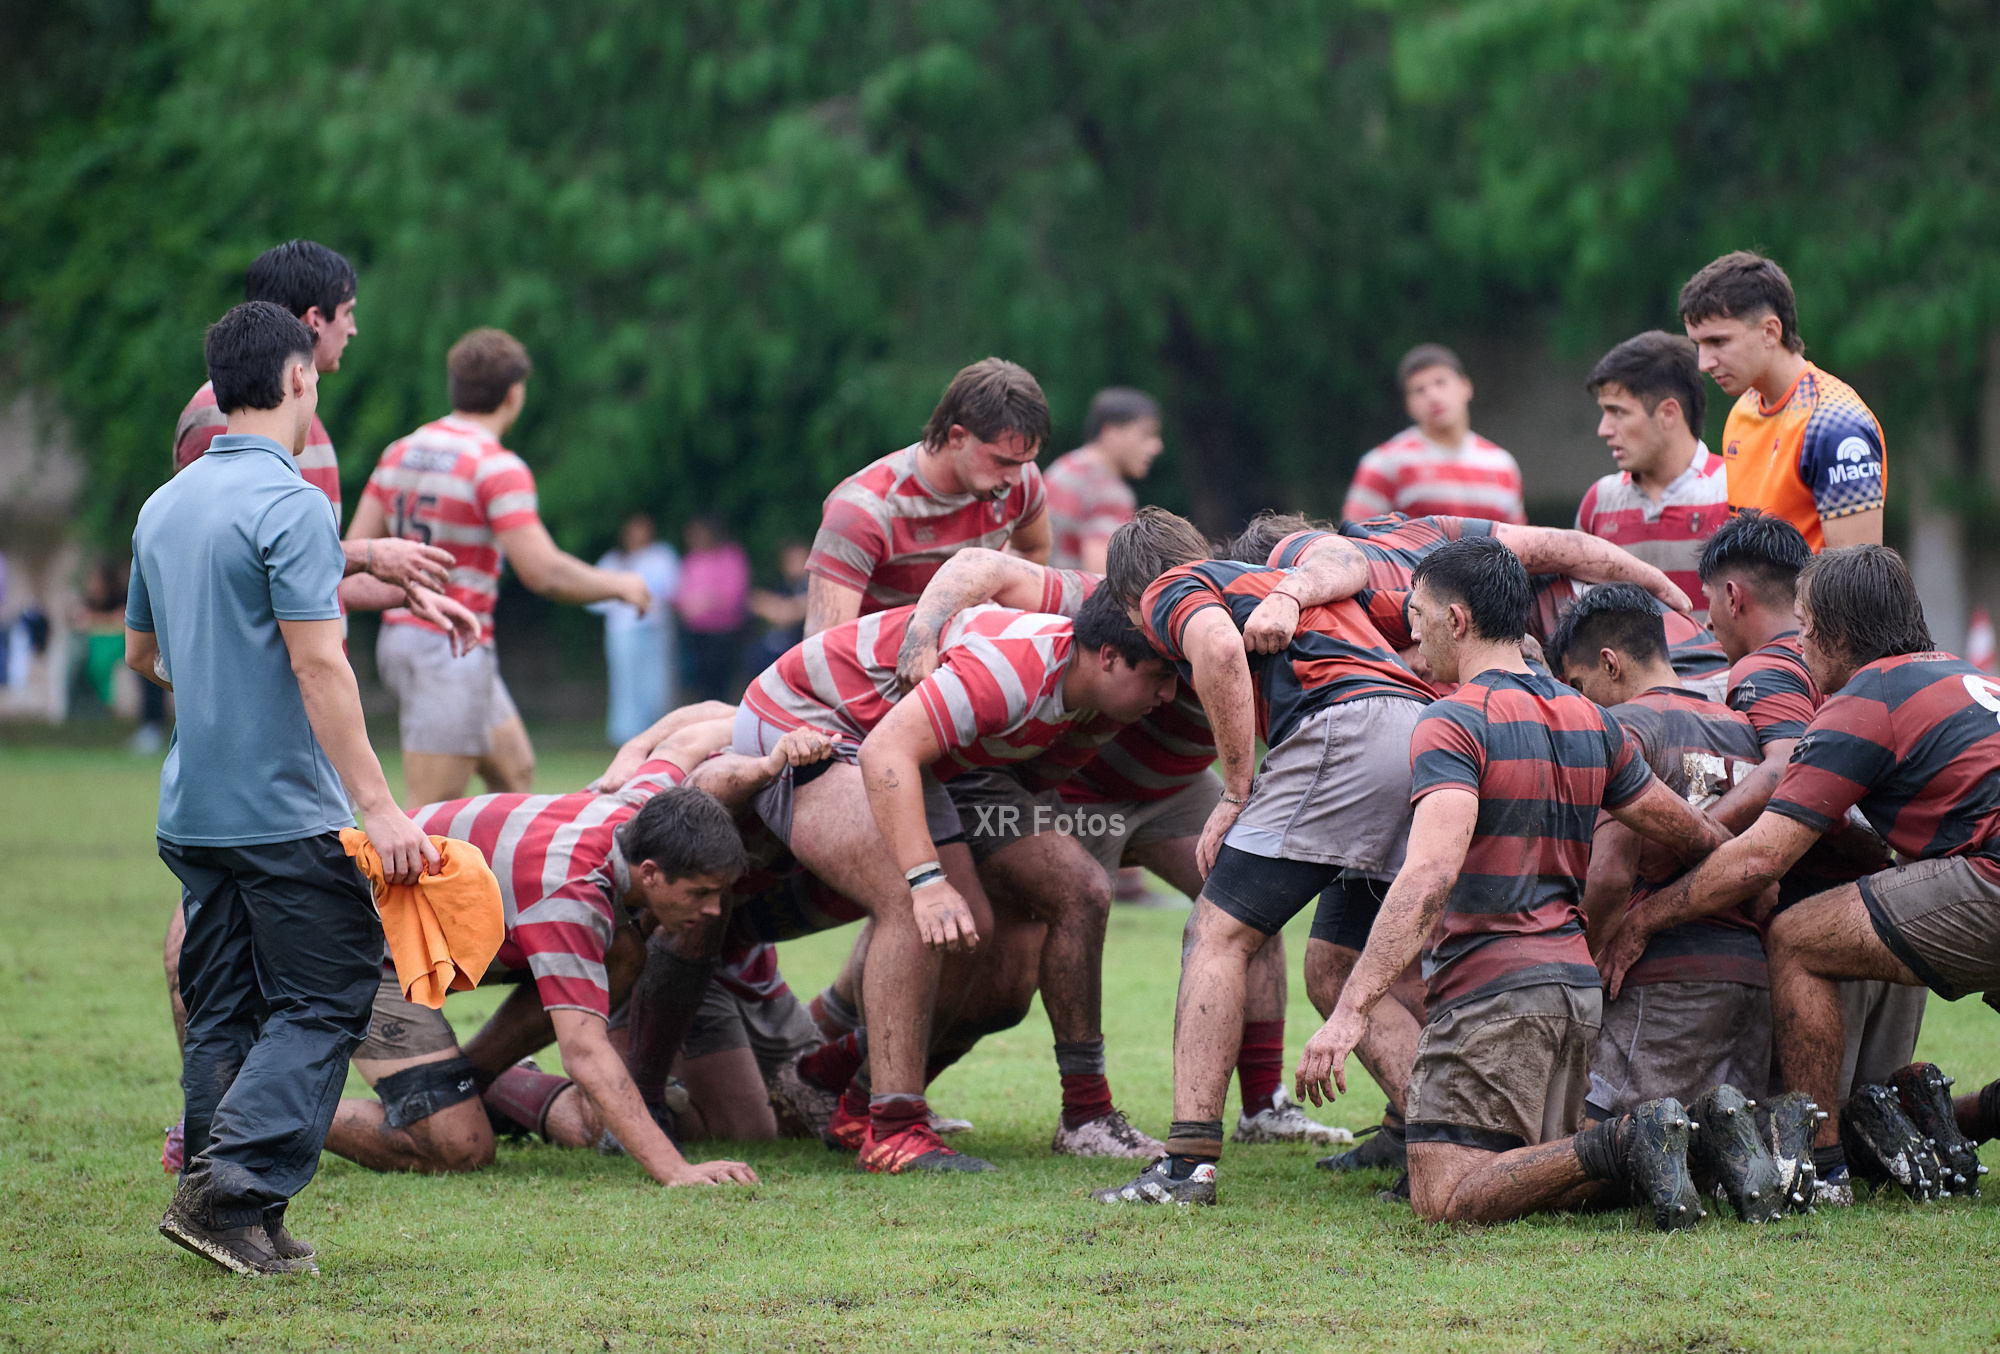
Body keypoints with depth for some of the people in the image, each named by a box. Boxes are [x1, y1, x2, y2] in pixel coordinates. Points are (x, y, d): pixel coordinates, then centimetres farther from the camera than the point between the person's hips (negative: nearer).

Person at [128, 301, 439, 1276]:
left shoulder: (164, 506, 12)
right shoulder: (289, 504, -13)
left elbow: (140, 655, 24)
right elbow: (316, 663, -20)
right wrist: (378, 805, -21)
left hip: (190, 810, 8)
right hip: (283, 809, -8)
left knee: (222, 1012, 10)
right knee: (325, 997, -3)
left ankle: (228, 1211, 8)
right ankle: (235, 1187, -16)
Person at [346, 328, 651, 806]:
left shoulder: (401, 453, 8)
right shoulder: (497, 468, -15)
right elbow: (544, 572, -22)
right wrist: (619, 585, -6)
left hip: (401, 637, 9)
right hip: (451, 651, -9)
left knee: (515, 769, 20)